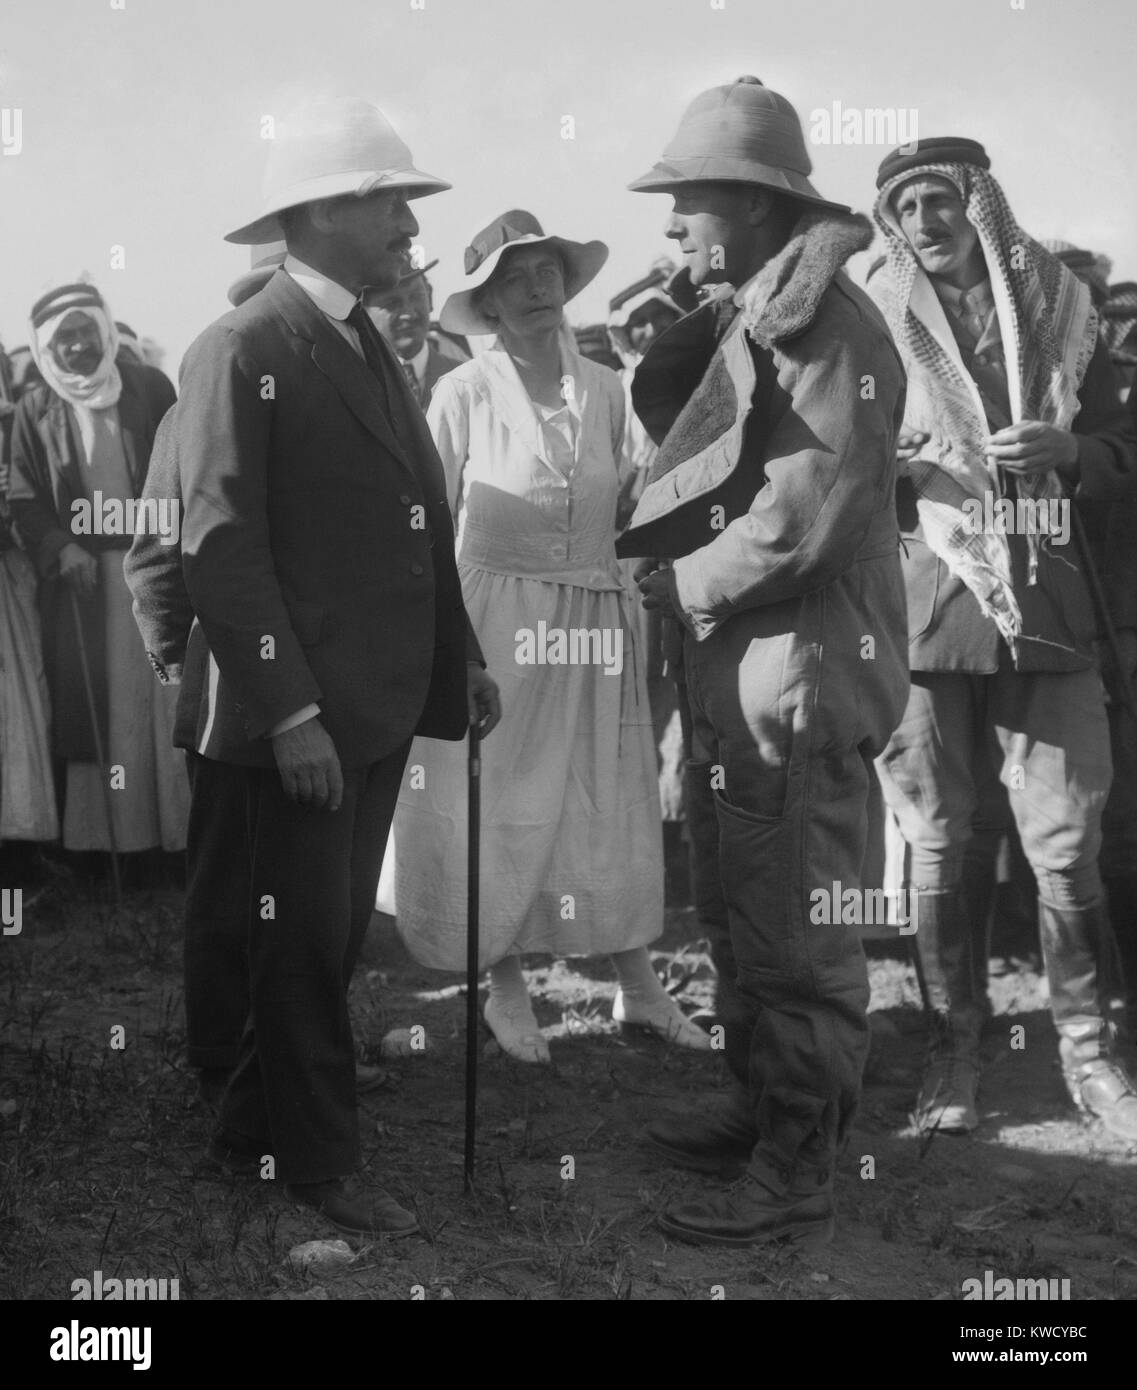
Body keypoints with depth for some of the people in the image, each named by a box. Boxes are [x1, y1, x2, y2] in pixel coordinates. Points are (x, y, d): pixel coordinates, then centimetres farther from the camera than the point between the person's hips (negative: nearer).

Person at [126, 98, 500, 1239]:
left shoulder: (372, 350, 16)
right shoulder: (243, 351, -12)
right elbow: (221, 544, -18)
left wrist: (460, 659, 11)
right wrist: (289, 711, -22)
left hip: (379, 705, 9)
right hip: (296, 712, -9)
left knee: (336, 934, 16)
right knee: (305, 941, 4)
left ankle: (252, 1133, 31)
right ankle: (319, 1164, 20)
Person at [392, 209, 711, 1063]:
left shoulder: (605, 391, 6)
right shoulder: (463, 395, -3)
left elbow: (620, 513, 11)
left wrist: (637, 619, 5)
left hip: (595, 627, 3)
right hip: (497, 622, -3)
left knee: (614, 804, 7)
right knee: (499, 806, 5)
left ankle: (638, 987, 18)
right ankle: (507, 990, 20)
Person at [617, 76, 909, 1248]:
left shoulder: (827, 327, -17)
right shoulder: (745, 321, 14)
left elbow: (796, 523, -22)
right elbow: (667, 424, 13)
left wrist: (677, 584, -11)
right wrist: (678, 333, 0)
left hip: (800, 675, -10)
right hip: (735, 671, 10)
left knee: (799, 937, 0)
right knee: (738, 916, 20)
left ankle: (795, 1181, 12)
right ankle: (760, 1108, 36)